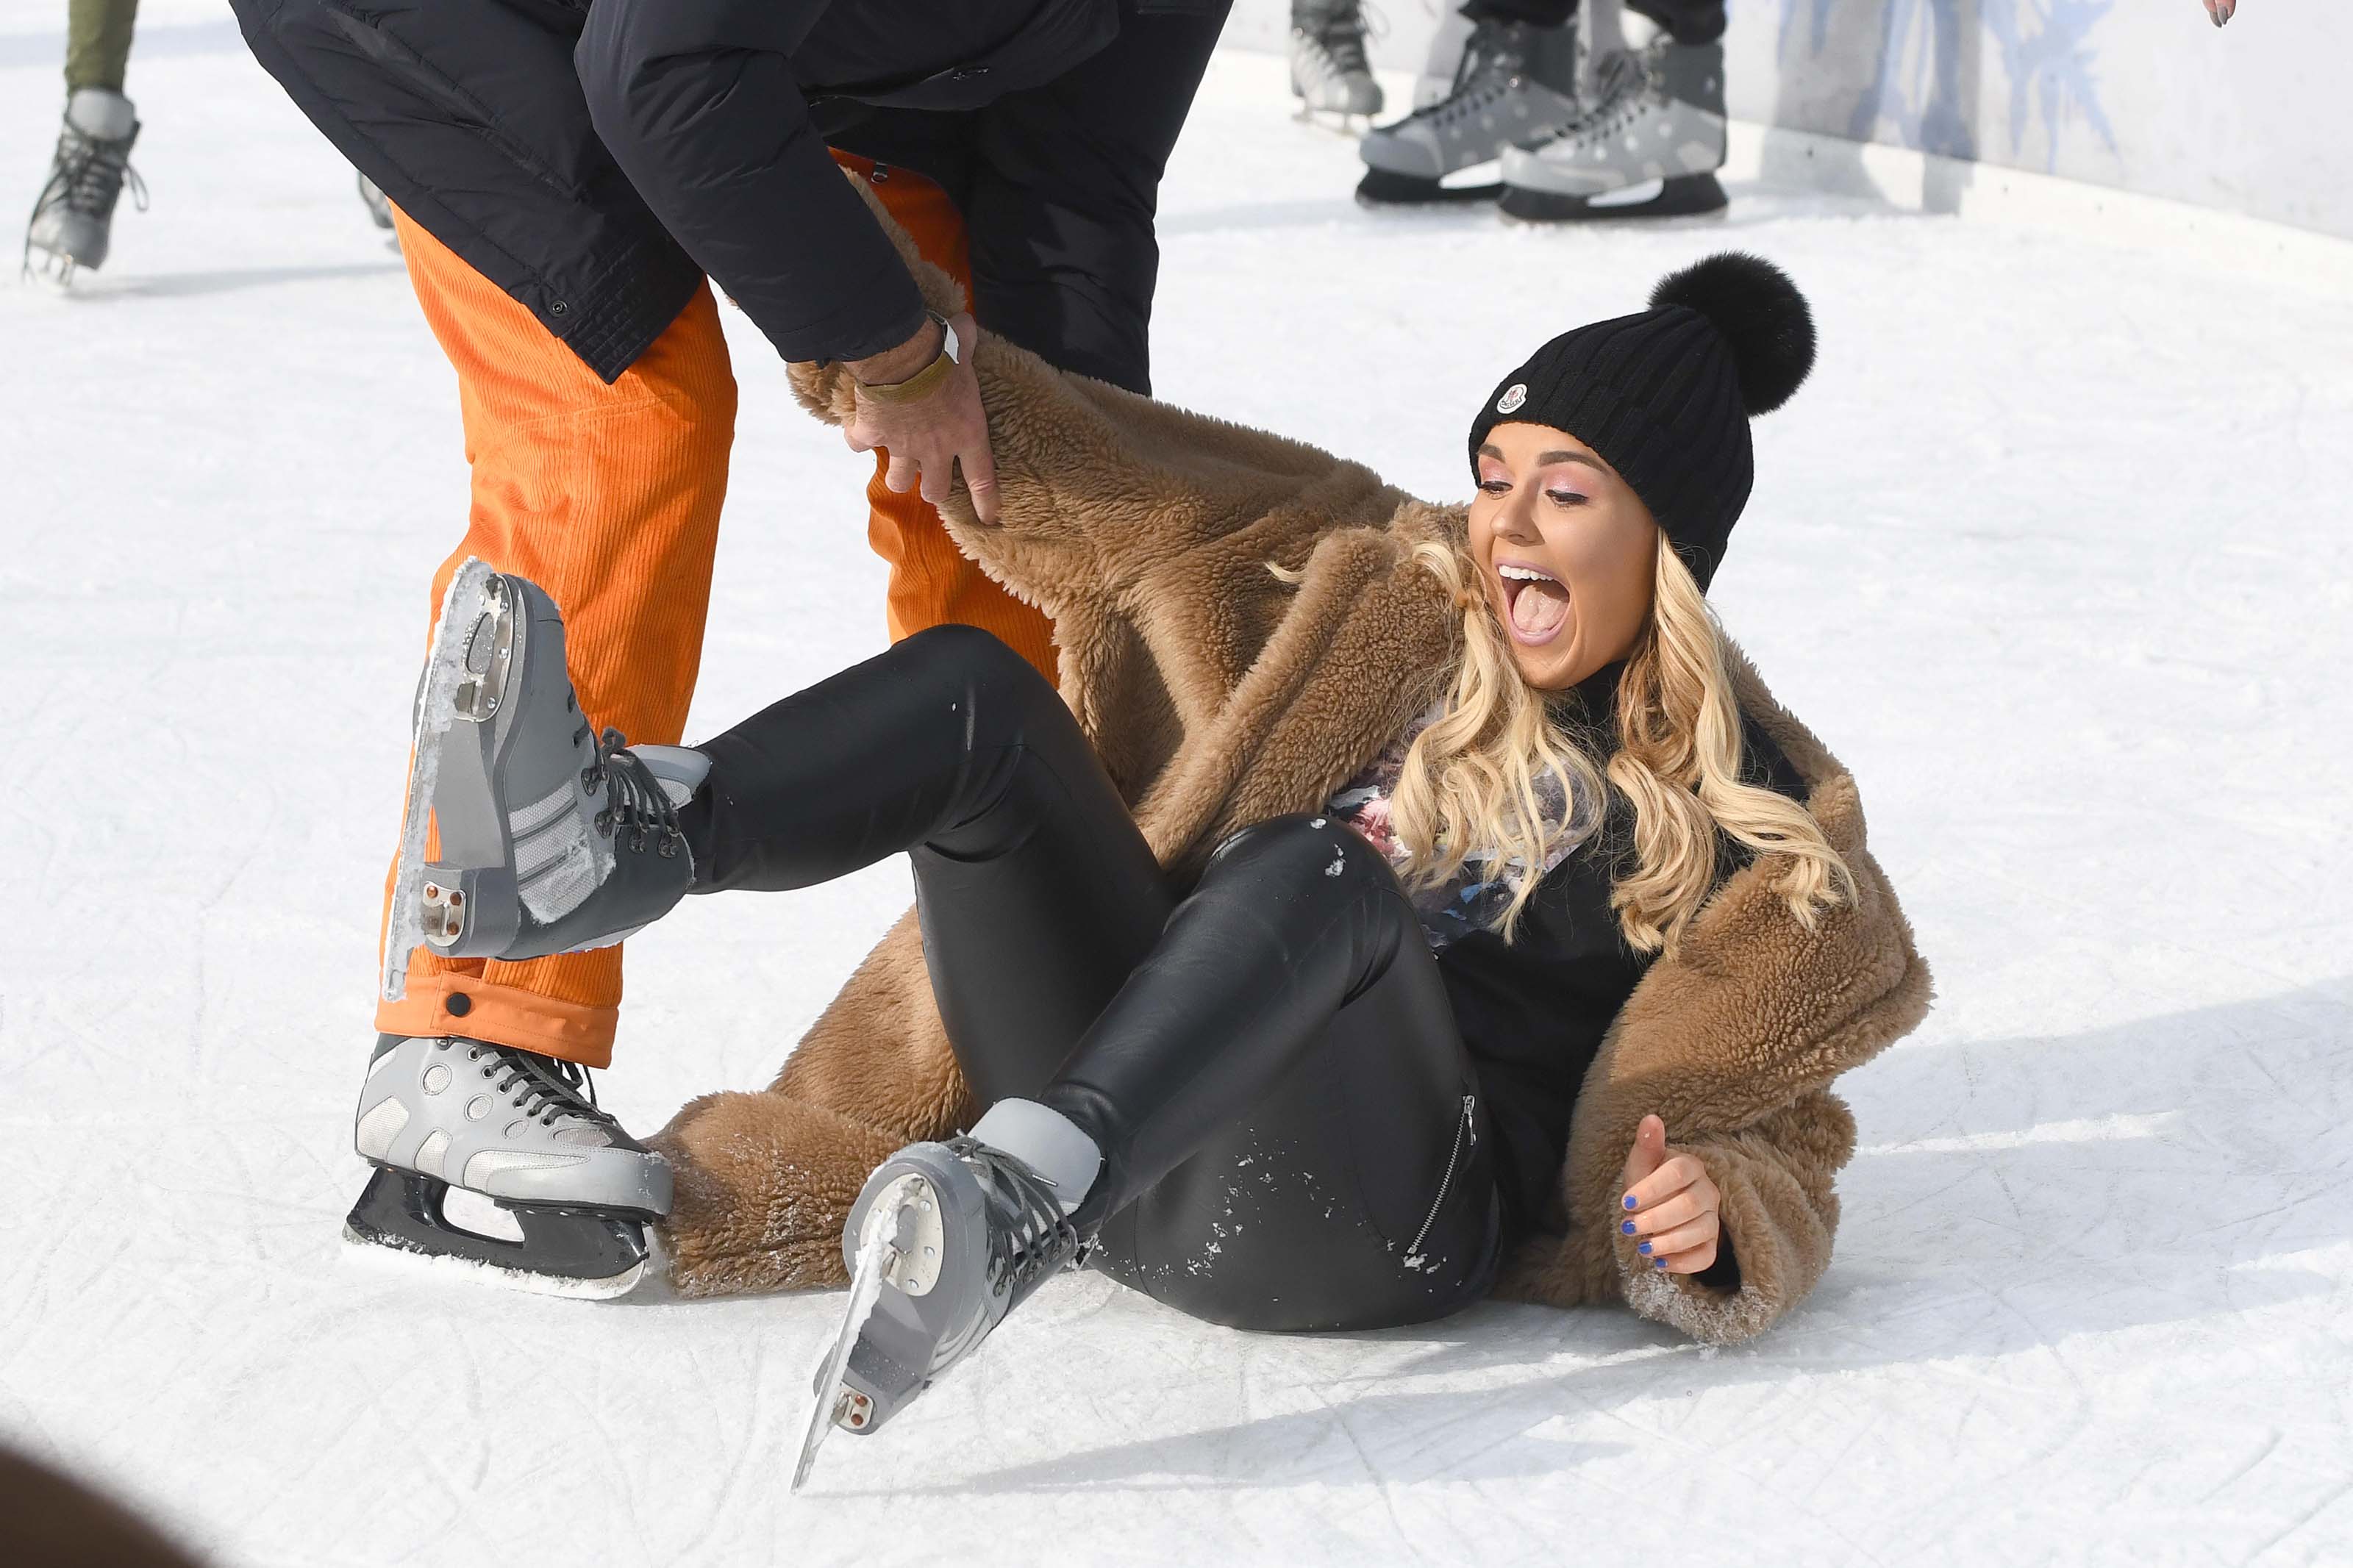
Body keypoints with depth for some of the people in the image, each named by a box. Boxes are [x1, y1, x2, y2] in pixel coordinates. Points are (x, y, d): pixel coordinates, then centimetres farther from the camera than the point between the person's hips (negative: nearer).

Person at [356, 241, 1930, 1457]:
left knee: (1322, 868, -35)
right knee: (973, 693, -10)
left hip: (1384, 1224, -5)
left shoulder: (1750, 818, 8)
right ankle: (617, 839, -37)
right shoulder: (1402, 604, 19)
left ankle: (1011, 1217, -57)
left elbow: (1776, 1138, 9)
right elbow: (1132, 500, 19)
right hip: (1137, 1115, 5)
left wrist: (1717, 1224, -14)